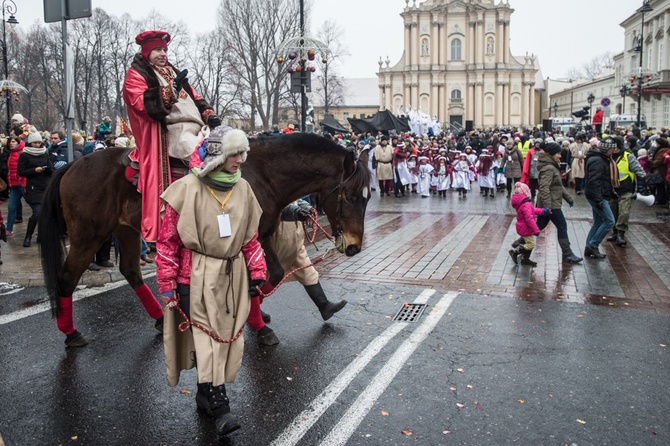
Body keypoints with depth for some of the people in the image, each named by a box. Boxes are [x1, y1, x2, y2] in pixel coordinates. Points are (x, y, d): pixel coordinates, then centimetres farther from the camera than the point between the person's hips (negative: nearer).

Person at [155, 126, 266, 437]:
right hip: (197, 277, -5)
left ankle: (206, 392, 31)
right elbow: (168, 239, -8)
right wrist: (167, 282, -9)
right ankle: (219, 407, 4)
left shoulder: (243, 189, 4)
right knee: (205, 338, -4)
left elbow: (251, 237, 11)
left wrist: (257, 273, 8)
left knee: (225, 337, 12)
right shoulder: (187, 189, -11)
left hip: (232, 277, 5)